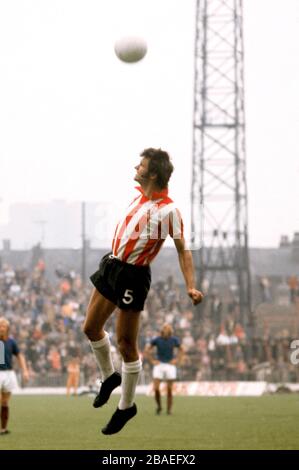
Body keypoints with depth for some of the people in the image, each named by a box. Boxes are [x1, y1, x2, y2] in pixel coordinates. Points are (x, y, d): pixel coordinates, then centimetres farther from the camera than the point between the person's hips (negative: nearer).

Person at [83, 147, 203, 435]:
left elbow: (183, 250, -17)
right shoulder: (140, 194, 3)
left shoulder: (168, 211, -19)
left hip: (133, 277, -8)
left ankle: (126, 406, 15)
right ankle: (109, 377, 41)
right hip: (111, 265, 8)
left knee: (125, 344, -1)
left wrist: (190, 287, -26)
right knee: (91, 328, 16)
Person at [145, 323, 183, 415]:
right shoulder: (156, 339, -5)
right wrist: (152, 361, -2)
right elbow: (147, 350, 6)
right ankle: (159, 406, 13)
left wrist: (177, 360, 3)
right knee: (156, 388, -10)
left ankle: (169, 409, 9)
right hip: (159, 365, 0)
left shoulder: (174, 340, -2)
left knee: (169, 389, -2)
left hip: (170, 365, 0)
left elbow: (181, 350, 15)